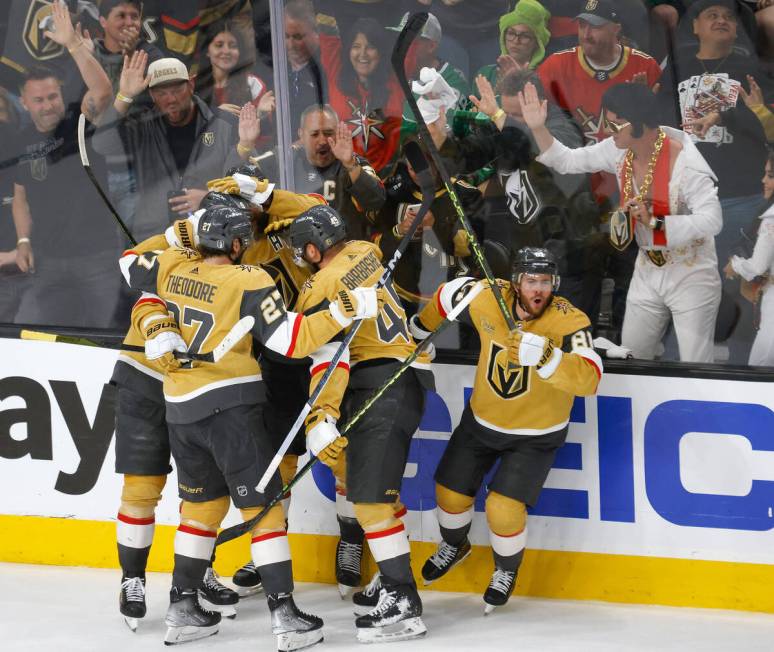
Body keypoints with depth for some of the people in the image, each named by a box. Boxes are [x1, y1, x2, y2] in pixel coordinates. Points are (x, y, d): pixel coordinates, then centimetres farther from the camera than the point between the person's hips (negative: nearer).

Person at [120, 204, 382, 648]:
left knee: (203, 503, 19)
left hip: (180, 407, 6)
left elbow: (131, 265, 23)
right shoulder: (249, 282, -13)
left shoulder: (174, 266, 4)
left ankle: (183, 609, 20)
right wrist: (345, 311, -14)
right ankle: (285, 614, -7)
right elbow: (293, 341, -17)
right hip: (231, 407, -6)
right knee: (263, 506, -2)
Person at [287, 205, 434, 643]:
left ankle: (404, 605, -21)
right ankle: (350, 557, 50)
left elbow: (328, 356, -23)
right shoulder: (363, 253, 11)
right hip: (402, 373, 10)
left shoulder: (321, 290, -12)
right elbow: (322, 217, 31)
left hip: (386, 385, -10)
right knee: (349, 460, 32)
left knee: (370, 494, -16)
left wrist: (321, 418, -31)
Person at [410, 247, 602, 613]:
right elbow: (448, 296, 3)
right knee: (452, 492, 12)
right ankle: (454, 546, 48)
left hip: (536, 435, -4)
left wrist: (543, 355, -56)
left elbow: (589, 380, -42)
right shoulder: (486, 298, -19)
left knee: (504, 508, -15)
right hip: (482, 419, 4)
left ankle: (506, 572, 18)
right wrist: (421, 330, 19)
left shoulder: (569, 321, -29)